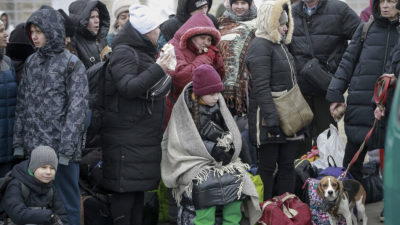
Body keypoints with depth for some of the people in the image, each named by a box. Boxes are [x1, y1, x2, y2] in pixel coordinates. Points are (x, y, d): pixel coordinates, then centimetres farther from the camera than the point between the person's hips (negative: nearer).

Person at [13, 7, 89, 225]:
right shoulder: (31, 62, 13)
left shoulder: (72, 64, -5)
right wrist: (18, 142, 7)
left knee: (65, 201, 0)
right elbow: (22, 104, 14)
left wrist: (67, 148, -16)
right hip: (32, 148, 5)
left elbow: (78, 107, -10)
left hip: (60, 149, -5)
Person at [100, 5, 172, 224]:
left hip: (144, 137, 10)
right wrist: (157, 69, -26)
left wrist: (165, 71, 17)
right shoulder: (124, 53, -12)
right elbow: (128, 87, -25)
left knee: (139, 186, 12)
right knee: (125, 187, -8)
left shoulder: (144, 52, 18)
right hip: (126, 138, -10)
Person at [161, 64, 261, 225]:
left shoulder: (218, 105, 8)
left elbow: (232, 135, 7)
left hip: (220, 161, 5)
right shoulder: (185, 108, -6)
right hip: (191, 161, -5)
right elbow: (184, 142, -12)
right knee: (207, 183, -33)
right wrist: (211, 149, -20)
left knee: (238, 177, -22)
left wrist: (228, 148, -15)